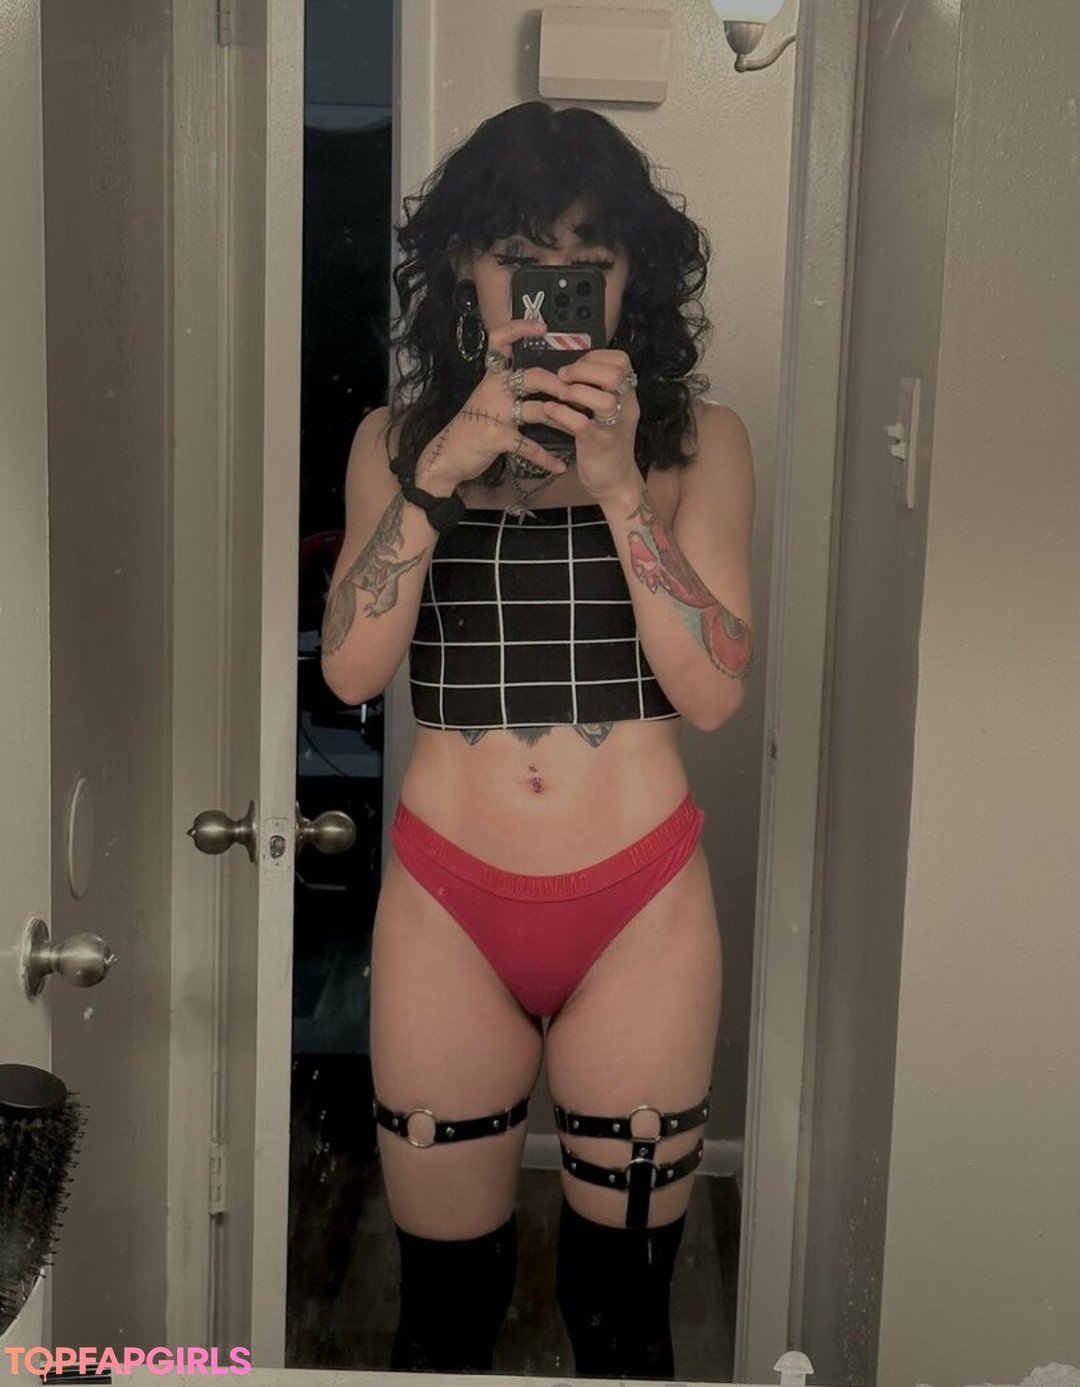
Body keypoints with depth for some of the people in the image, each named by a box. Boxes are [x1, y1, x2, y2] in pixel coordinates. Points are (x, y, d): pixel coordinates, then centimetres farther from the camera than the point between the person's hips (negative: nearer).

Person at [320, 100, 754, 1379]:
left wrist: (620, 488, -18)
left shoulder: (697, 441, 1)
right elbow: (349, 669, -8)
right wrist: (437, 473, -18)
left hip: (639, 909, 0)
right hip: (448, 901, 1)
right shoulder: (399, 436, 5)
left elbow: (713, 692, -9)